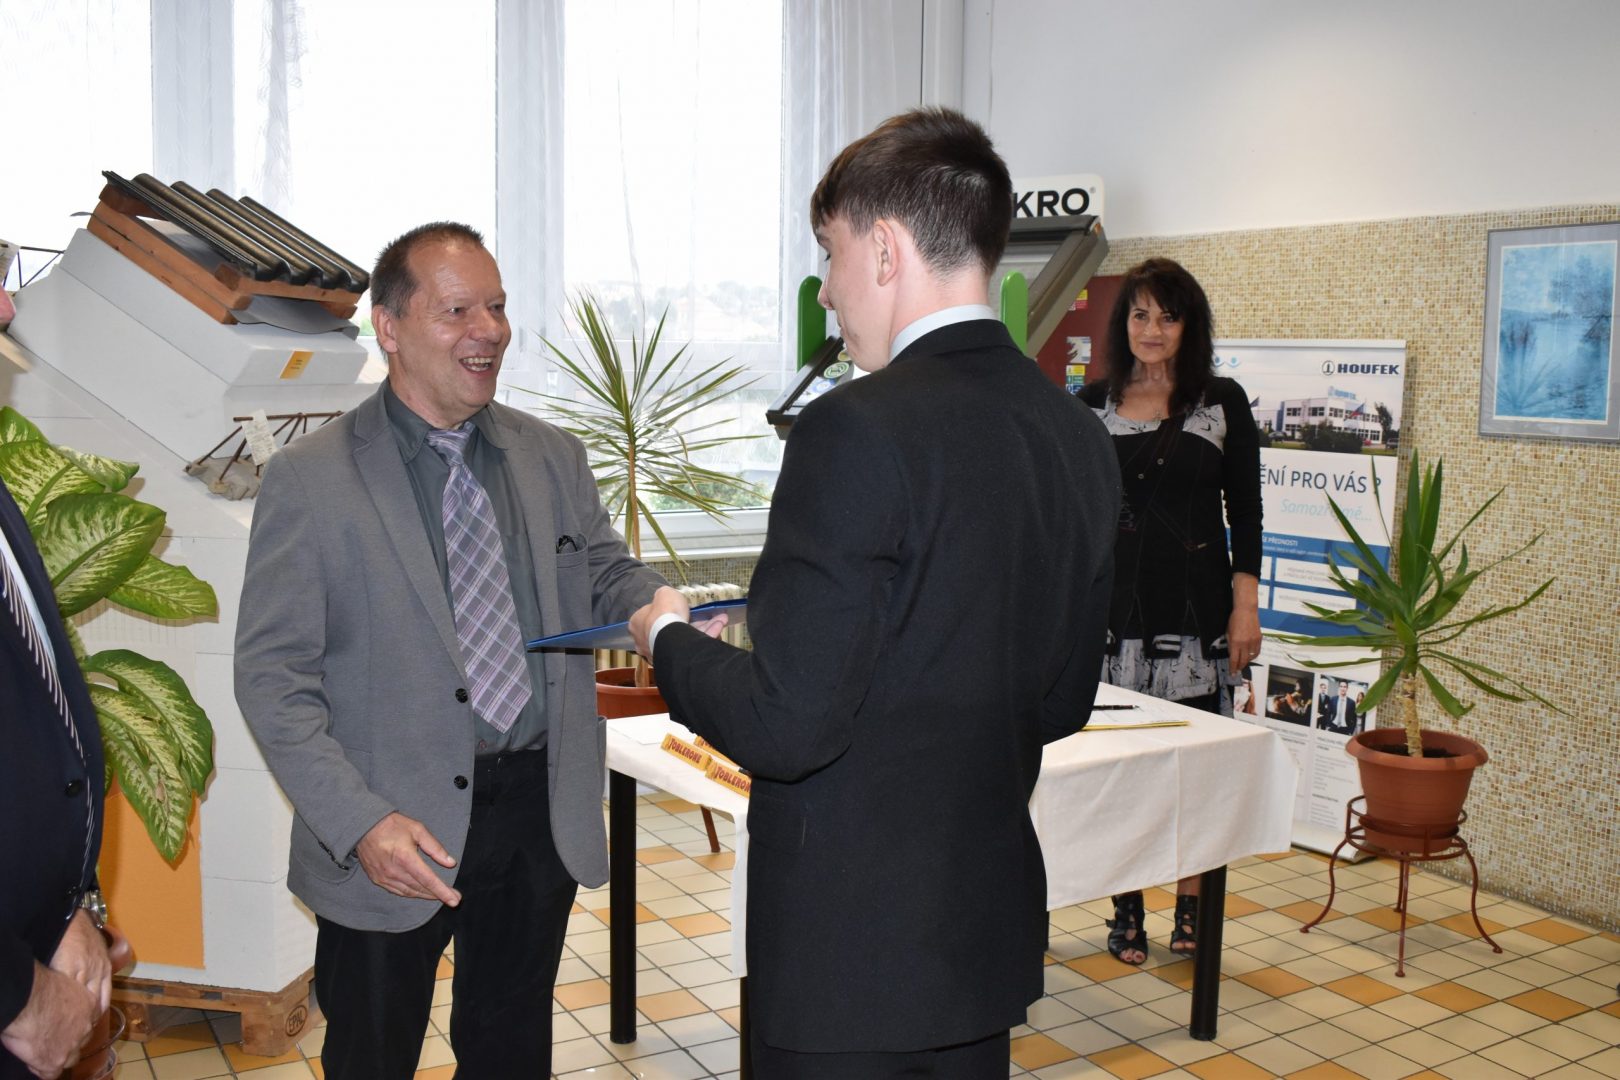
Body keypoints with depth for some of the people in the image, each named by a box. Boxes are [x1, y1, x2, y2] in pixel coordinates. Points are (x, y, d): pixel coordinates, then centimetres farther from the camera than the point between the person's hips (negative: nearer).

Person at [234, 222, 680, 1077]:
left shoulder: (554, 459, 7)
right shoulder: (309, 479, -7)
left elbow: (606, 575, 12)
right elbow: (271, 676, -9)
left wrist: (661, 607, -13)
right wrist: (359, 823, -20)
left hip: (542, 816, 4)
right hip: (390, 838, -3)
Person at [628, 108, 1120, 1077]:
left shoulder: (860, 431, -22)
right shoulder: (1080, 435, 2)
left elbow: (786, 726, -22)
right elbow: (1063, 703, 10)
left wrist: (669, 639, -4)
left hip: (852, 956, -7)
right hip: (993, 931, 8)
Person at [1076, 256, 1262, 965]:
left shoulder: (1222, 402, 4)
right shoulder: (1092, 405, 8)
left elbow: (1245, 512, 3)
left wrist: (1246, 607, -3)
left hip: (1197, 607, -1)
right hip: (1115, 606, 1)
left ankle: (1190, 910, 16)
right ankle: (1126, 912, 16)